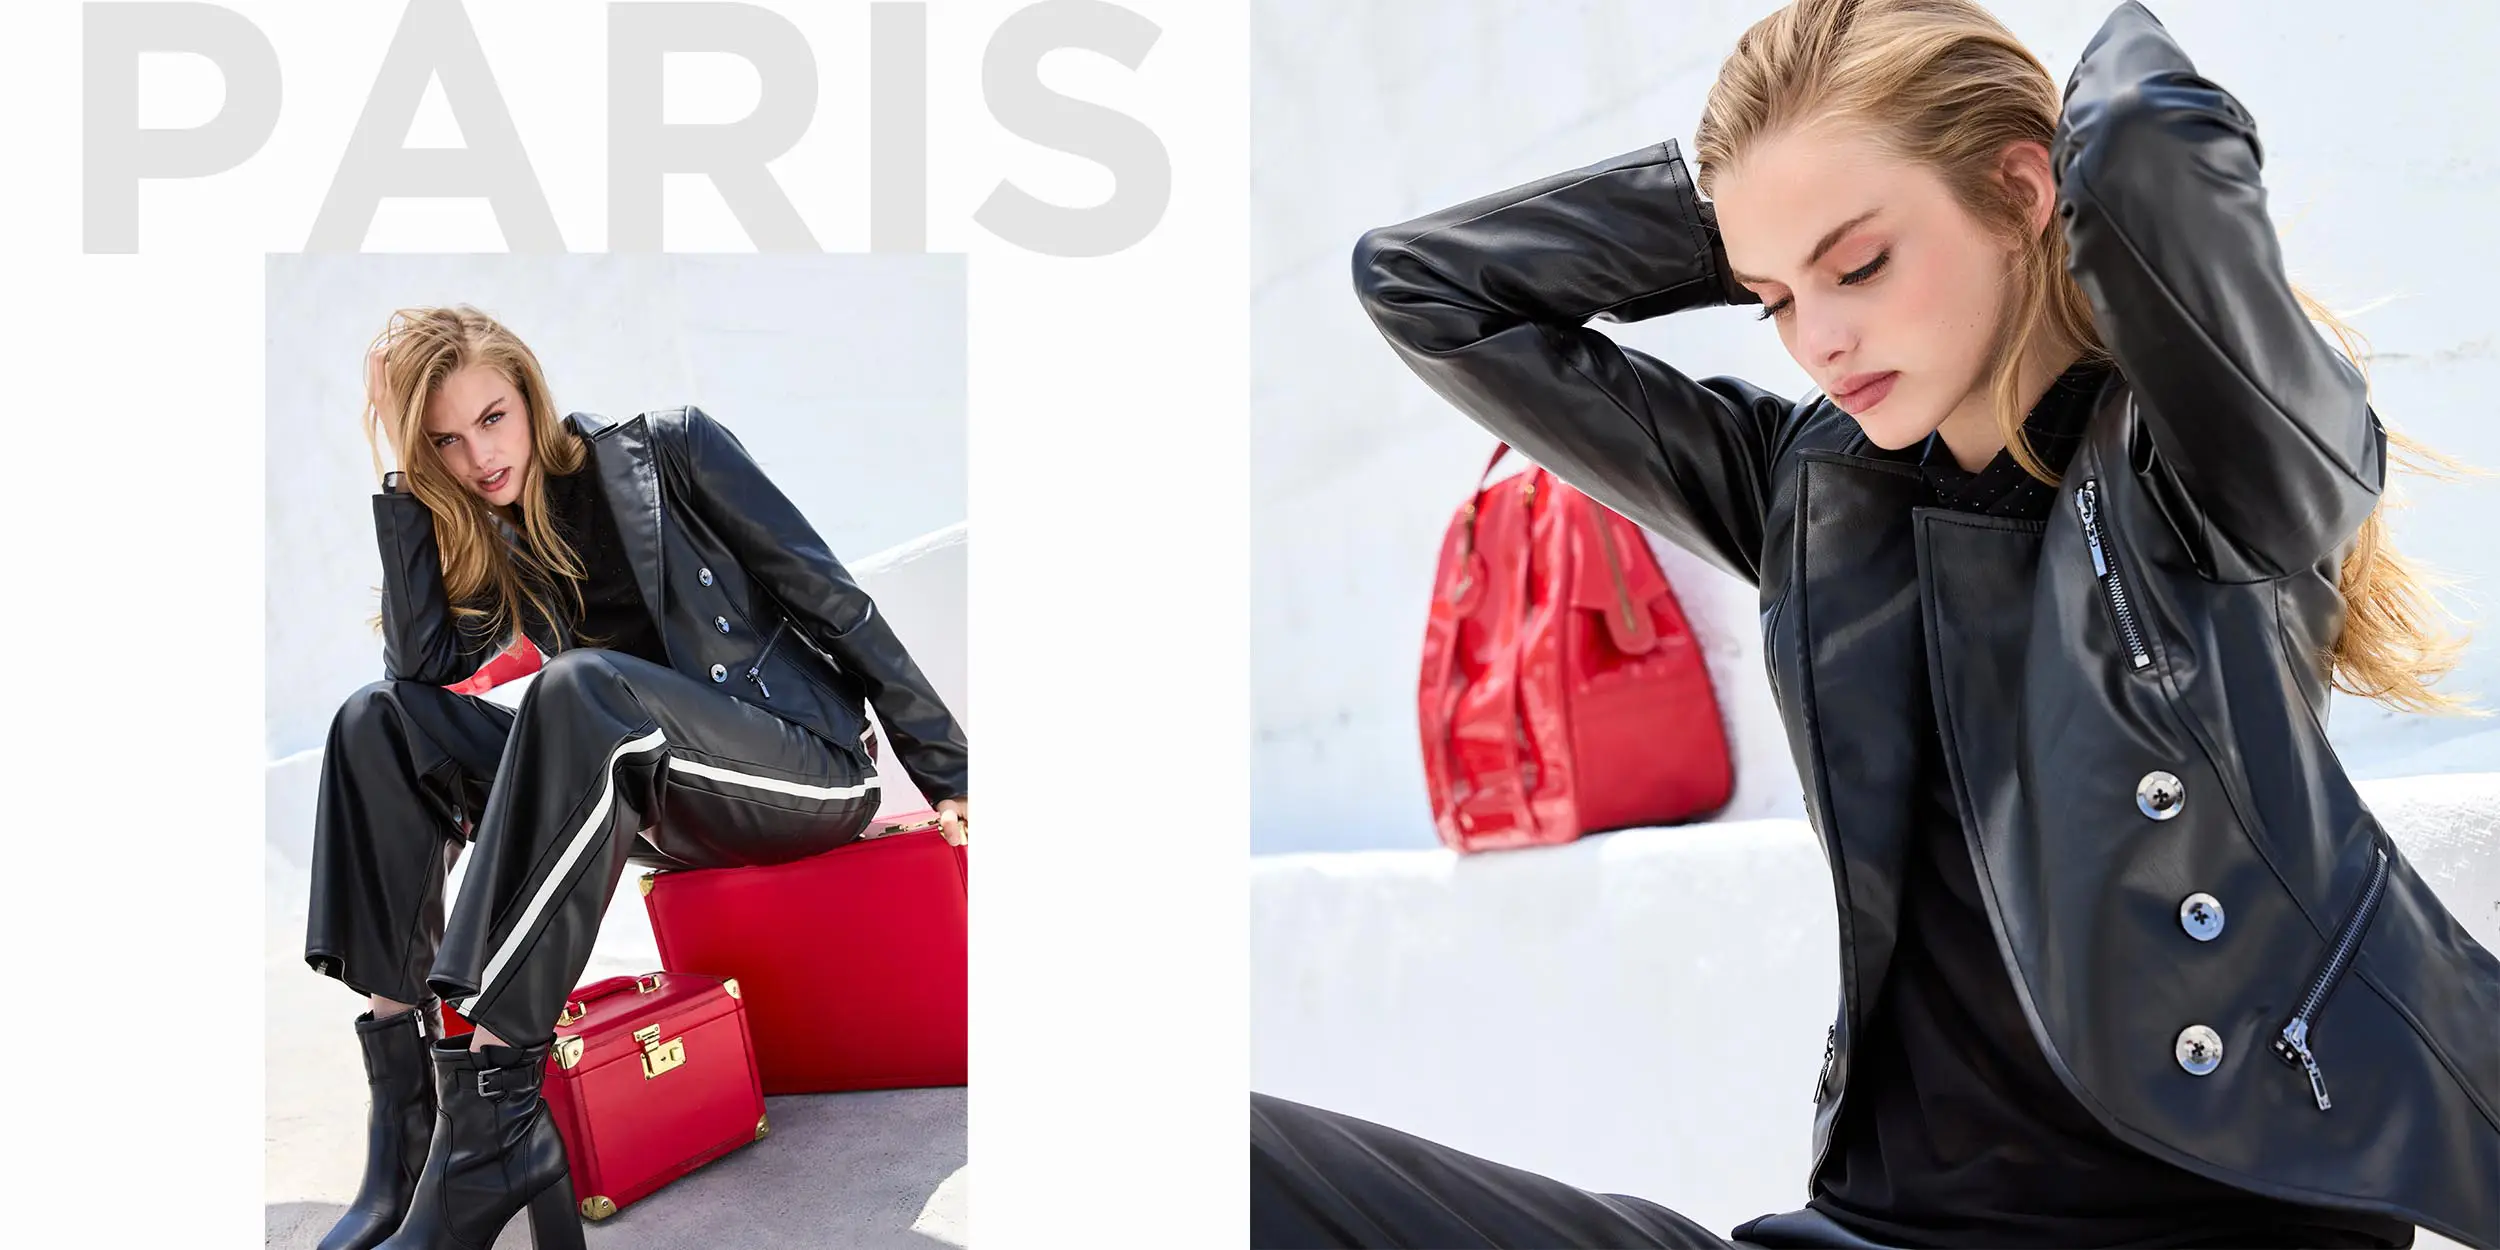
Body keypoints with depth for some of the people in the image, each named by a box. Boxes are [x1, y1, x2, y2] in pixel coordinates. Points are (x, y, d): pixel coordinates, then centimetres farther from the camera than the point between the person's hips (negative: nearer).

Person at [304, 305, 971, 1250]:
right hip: (665, 814, 6)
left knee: (578, 685, -35)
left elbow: (832, 599, -4)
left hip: (811, 770, -6)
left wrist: (951, 777, -8)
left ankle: (490, 1118, -41)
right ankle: (406, 1112, -21)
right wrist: (405, 482, -3)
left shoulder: (668, 448, -2)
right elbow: (420, 662, -4)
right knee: (378, 724, -8)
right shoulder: (500, 547, 13)